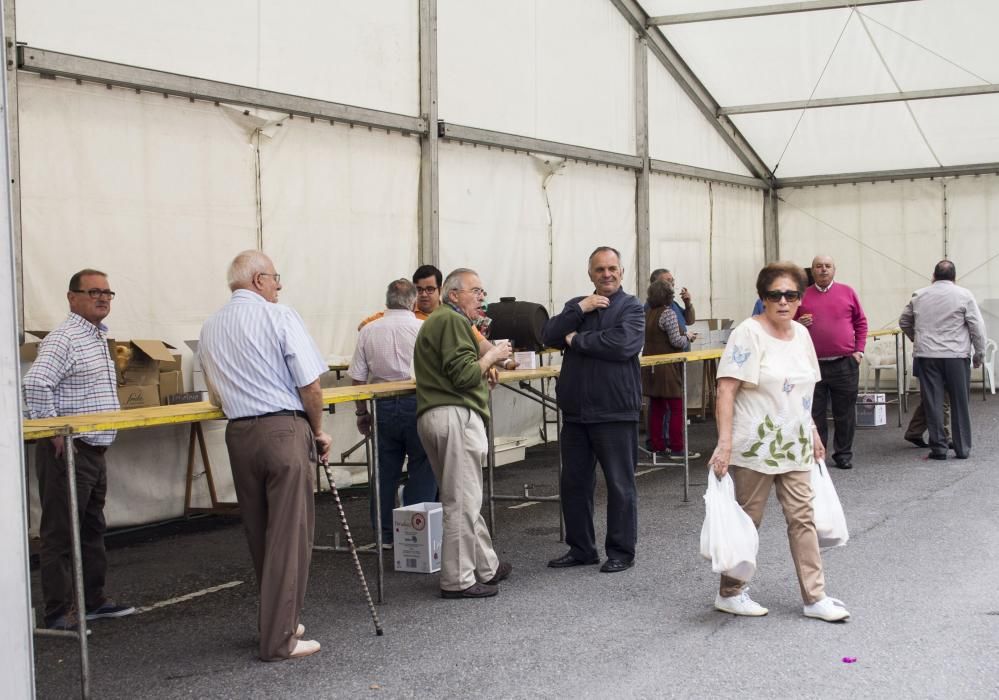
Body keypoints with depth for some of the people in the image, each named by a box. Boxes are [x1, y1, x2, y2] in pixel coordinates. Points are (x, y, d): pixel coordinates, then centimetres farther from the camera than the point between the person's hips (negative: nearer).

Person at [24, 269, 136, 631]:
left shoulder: (98, 337, 15)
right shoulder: (64, 339, -15)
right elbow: (34, 385, -28)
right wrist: (55, 434, -23)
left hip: (94, 451, 10)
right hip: (67, 452, -10)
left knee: (92, 529, 17)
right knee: (61, 533, -3)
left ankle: (93, 601, 27)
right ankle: (58, 613, 3)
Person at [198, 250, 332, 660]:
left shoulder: (209, 330, 12)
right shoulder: (280, 317, -6)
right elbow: (310, 385, -10)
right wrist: (318, 431, 3)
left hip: (238, 435, 6)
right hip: (284, 430, -6)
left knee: (259, 534, 16)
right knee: (290, 533, -1)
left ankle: (275, 621, 27)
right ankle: (279, 639, 0)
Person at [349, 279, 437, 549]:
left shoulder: (369, 331, 1)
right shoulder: (424, 329, -6)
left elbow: (357, 377, 2)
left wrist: (362, 411, 12)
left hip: (384, 405, 3)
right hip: (417, 404, -3)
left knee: (385, 469, 11)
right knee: (422, 469, 7)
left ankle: (385, 534, 17)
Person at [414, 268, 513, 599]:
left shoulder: (435, 320, 24)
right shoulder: (453, 321, -10)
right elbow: (464, 374, -17)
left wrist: (482, 368, 20)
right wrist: (490, 357, -3)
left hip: (433, 416, 11)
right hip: (456, 415, -11)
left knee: (465, 498, 17)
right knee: (462, 501, -7)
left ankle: (487, 567, 27)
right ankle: (458, 580, -3)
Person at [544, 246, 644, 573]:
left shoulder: (631, 307, -3)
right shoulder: (576, 305, 14)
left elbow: (622, 344, -20)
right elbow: (549, 336, 1)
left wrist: (577, 340, -9)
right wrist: (580, 310, -10)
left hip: (615, 412, -6)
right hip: (575, 412, 6)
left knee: (620, 485, 2)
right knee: (573, 483, 12)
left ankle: (621, 552, 13)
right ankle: (580, 548, 24)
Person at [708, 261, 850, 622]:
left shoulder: (801, 334, 9)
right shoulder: (749, 333, -13)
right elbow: (726, 391, -18)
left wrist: (813, 433, 19)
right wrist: (724, 443, -24)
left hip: (794, 446, 6)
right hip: (755, 447, -6)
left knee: (802, 518, 5)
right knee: (747, 520, 4)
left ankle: (815, 597, 11)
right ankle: (729, 593, 19)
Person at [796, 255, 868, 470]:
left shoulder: (847, 292, 5)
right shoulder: (803, 296, 5)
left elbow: (861, 322, 9)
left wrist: (859, 351, 1)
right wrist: (798, 324, -10)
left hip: (845, 364, 0)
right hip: (813, 365, 0)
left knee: (845, 413, 7)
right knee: (814, 413, 5)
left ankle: (843, 454, 19)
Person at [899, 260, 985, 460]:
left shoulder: (919, 296, 8)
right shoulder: (964, 295, -1)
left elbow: (903, 322, 19)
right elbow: (977, 326, -4)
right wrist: (979, 353, 5)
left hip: (926, 355, 2)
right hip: (956, 355, -2)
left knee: (933, 403, 4)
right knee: (960, 404, 7)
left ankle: (938, 448, 4)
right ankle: (963, 448, 11)